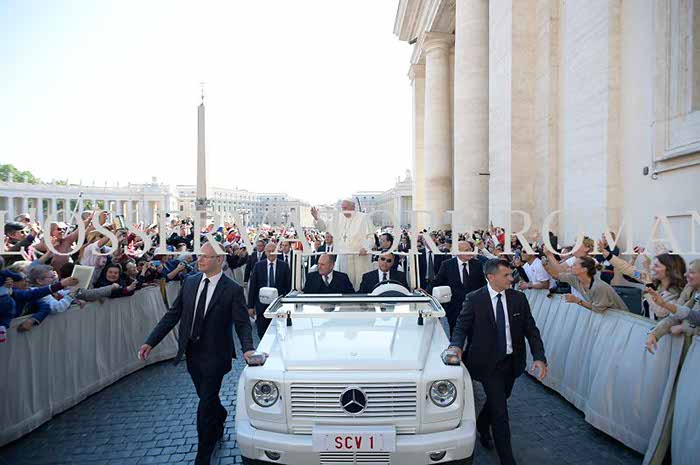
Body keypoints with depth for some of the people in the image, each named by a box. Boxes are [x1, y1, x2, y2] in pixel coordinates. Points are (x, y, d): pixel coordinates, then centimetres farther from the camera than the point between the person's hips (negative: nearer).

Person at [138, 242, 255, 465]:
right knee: (207, 398, 23)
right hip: (192, 353, 5)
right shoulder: (189, 282, 0)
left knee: (205, 407, 2)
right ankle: (220, 417, 55)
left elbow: (243, 323, -15)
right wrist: (150, 342, -1)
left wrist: (247, 348, -33)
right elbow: (173, 315, 4)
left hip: (215, 356, -5)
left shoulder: (233, 290, -15)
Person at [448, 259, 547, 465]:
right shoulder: (474, 299, -13)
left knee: (498, 400, 23)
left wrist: (540, 358, -15)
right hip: (489, 363, -4)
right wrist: (456, 345, -28)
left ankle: (482, 427, 53)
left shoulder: (519, 298, -3)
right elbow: (462, 326, -8)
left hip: (512, 361, 5)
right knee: (500, 411, -1)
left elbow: (531, 330, -2)